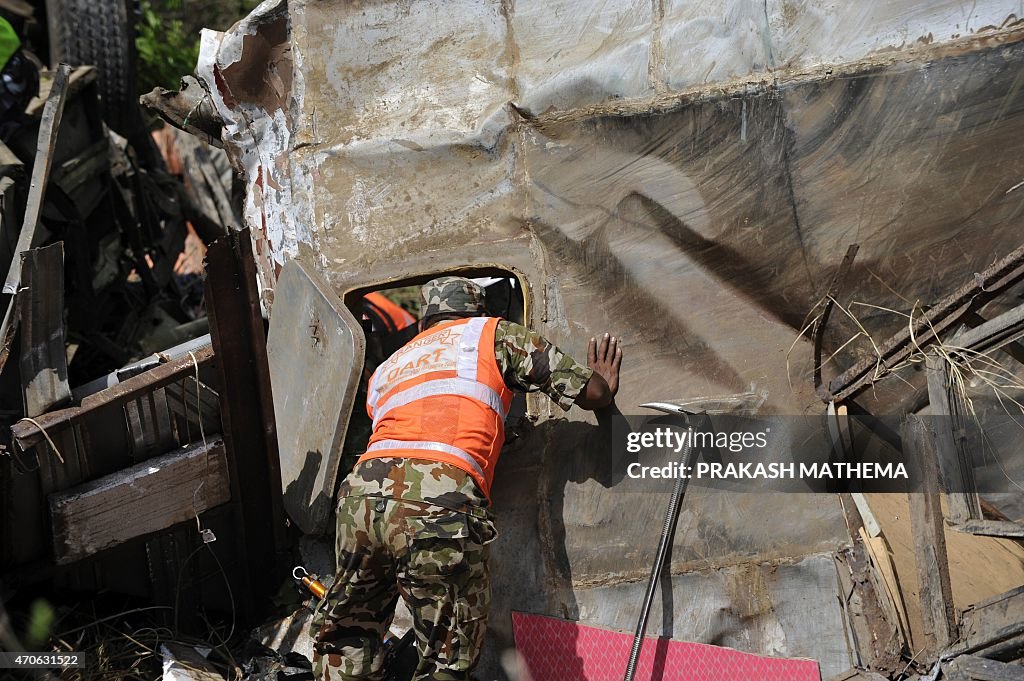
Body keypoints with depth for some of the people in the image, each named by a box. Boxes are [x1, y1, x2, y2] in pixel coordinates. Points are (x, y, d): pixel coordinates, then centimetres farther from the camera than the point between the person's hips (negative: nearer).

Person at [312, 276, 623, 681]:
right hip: (441, 504, -5)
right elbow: (592, 393, 16)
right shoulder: (492, 333, 20)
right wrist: (605, 386, 40)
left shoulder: (386, 369, 34)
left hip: (363, 491, 5)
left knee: (345, 646, 22)